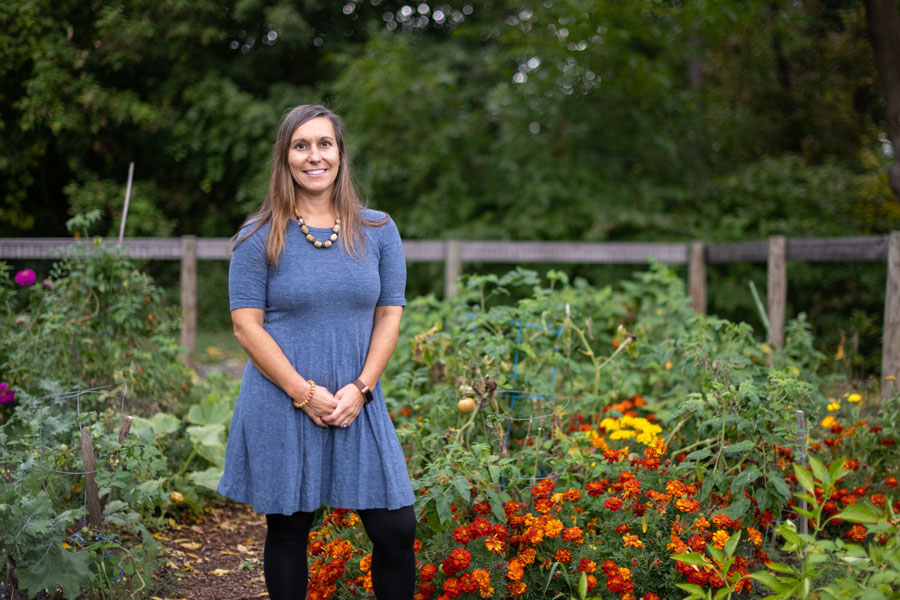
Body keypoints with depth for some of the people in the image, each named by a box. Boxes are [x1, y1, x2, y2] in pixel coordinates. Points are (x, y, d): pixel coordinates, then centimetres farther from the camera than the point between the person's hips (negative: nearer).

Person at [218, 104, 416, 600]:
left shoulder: (377, 231, 7)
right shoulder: (259, 238, -1)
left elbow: (389, 314, 6)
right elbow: (246, 325, -5)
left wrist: (360, 388, -7)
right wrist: (304, 393, -13)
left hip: (359, 406, 2)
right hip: (281, 407, -2)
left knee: (396, 529, -1)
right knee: (288, 531, 8)